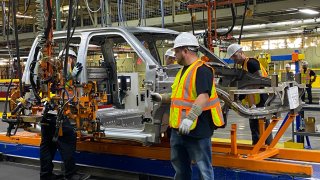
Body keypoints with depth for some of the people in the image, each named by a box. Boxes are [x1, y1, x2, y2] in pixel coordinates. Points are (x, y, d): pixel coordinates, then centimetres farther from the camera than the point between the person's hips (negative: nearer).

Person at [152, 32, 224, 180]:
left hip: (197, 129, -10)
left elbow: (203, 96, -27)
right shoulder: (183, 70, 17)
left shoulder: (201, 70, -15)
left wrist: (190, 118, -35)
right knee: (180, 166, 21)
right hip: (178, 128, 10)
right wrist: (162, 98, 26)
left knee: (203, 167, -1)